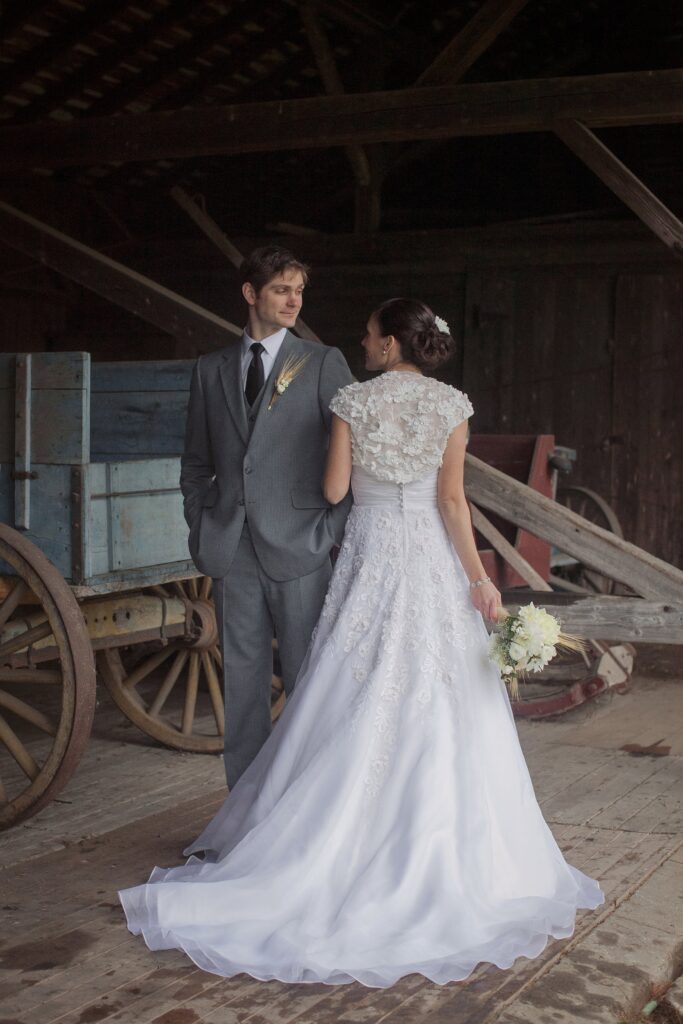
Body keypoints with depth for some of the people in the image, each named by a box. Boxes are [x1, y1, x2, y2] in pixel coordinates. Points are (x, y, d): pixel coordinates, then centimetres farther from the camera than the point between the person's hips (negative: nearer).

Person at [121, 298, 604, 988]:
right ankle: (436, 851, 11)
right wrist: (479, 577, -4)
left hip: (369, 558, 0)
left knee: (357, 708, 5)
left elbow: (333, 489, -3)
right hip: (432, 562, 1)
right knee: (438, 709, 5)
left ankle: (356, 841, 9)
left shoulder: (353, 401, -3)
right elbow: (451, 499, -6)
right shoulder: (451, 405, -1)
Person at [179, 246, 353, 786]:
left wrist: (334, 527, -6)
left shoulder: (324, 363, 2)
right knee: (242, 680, 9)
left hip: (298, 545, -3)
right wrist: (201, 524, 7)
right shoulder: (212, 368, 12)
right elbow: (196, 462, 18)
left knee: (307, 680, 1)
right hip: (232, 550, 3)